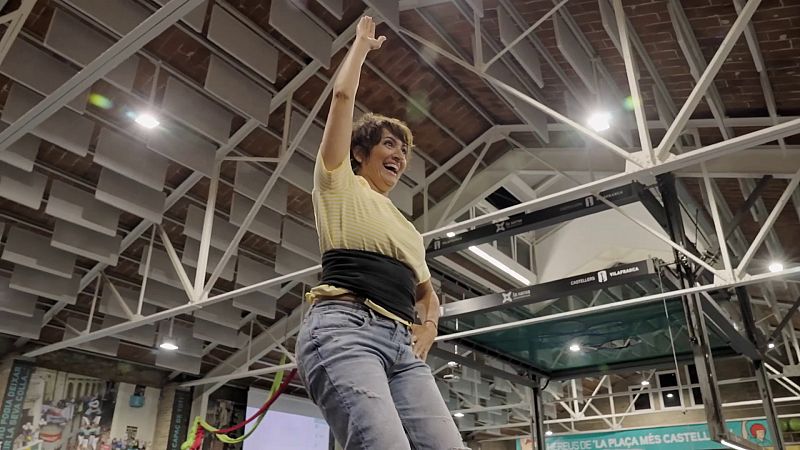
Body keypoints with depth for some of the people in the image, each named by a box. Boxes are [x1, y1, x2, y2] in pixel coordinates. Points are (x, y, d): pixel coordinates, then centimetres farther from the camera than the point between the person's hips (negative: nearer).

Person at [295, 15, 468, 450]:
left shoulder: (408, 228, 32)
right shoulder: (339, 184, 17)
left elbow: (426, 292, 37)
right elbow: (342, 94, 10)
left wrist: (428, 326, 14)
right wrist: (362, 41, 26)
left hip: (402, 344, 6)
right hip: (343, 329, -6)